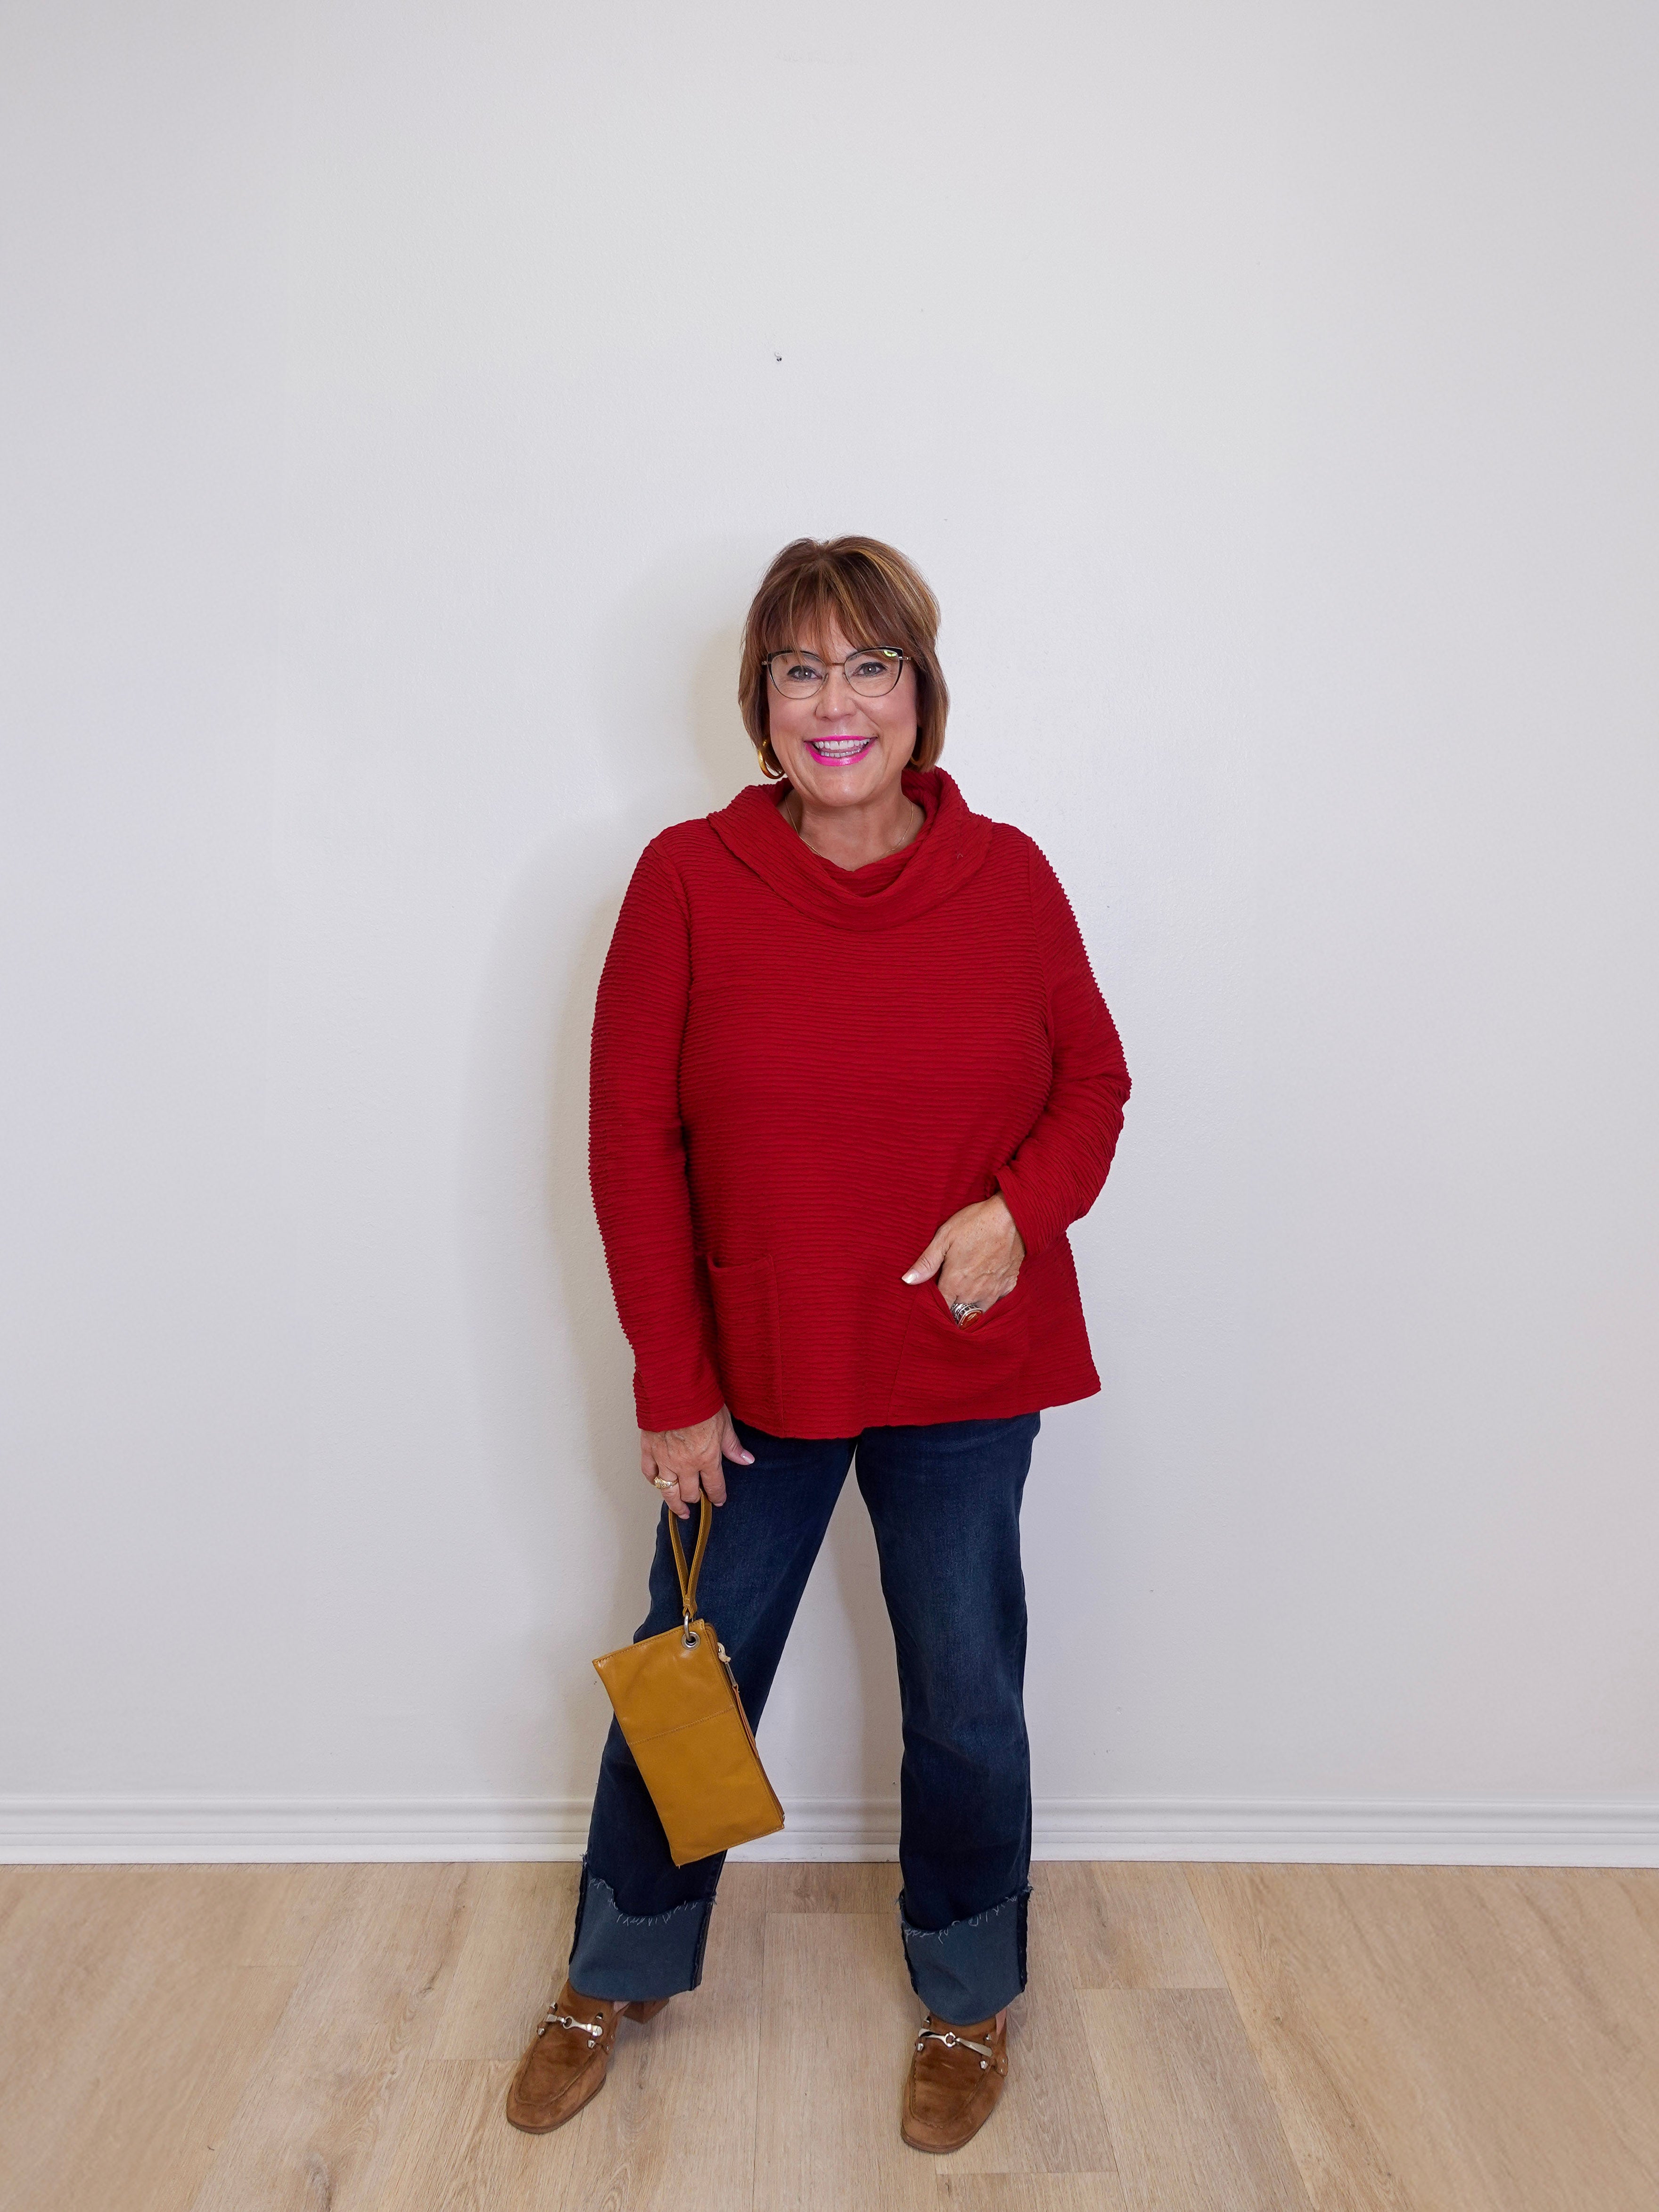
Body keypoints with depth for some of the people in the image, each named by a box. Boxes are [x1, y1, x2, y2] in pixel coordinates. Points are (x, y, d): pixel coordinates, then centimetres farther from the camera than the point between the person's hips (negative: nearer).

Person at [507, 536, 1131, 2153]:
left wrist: (1020, 1207, -17)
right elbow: (630, 1142, -7)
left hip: (965, 1371, 1)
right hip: (756, 1370, 0)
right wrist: (670, 1390, -7)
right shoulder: (688, 880, -10)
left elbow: (1091, 1083, 4)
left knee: (966, 1698, 14)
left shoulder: (1006, 875, -6)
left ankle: (969, 2002, 41)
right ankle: (616, 1977, 43)